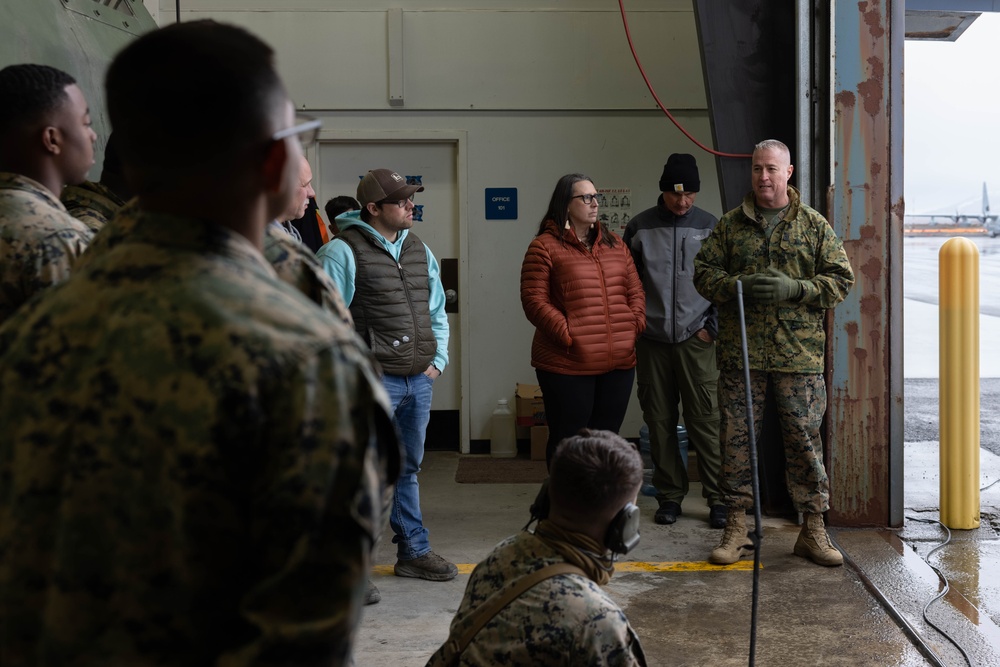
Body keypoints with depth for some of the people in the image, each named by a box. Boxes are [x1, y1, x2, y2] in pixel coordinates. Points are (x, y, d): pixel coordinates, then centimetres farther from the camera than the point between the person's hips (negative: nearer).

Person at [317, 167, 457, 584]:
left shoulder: (419, 250, 14)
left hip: (419, 380, 7)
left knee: (407, 470, 17)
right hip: (374, 381, -7)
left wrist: (437, 359, 14)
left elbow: (437, 311, 23)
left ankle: (414, 552, 28)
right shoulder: (343, 251, -9)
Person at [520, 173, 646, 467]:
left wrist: (635, 324, 1)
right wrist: (567, 334, -16)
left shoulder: (615, 243, 16)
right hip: (566, 366, -5)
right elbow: (534, 301, -9)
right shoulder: (545, 246, -4)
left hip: (619, 363, 6)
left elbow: (635, 290, 17)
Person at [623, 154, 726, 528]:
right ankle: (670, 494, 16)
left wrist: (714, 324, -1)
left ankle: (718, 497, 3)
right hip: (652, 340, 1)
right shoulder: (640, 228, 4)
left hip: (696, 339, -1)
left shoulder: (709, 227, 5)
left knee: (706, 420, -4)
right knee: (659, 421, 6)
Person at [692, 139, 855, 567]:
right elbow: (703, 272, 8)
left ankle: (813, 531, 13)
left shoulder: (815, 226, 7)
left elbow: (841, 280, 5)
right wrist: (737, 286, -11)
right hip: (739, 352, 1)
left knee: (804, 439, 2)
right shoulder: (730, 225, 9)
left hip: (799, 354, -1)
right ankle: (736, 529, 15)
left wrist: (795, 289, -11)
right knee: (737, 438, 4)